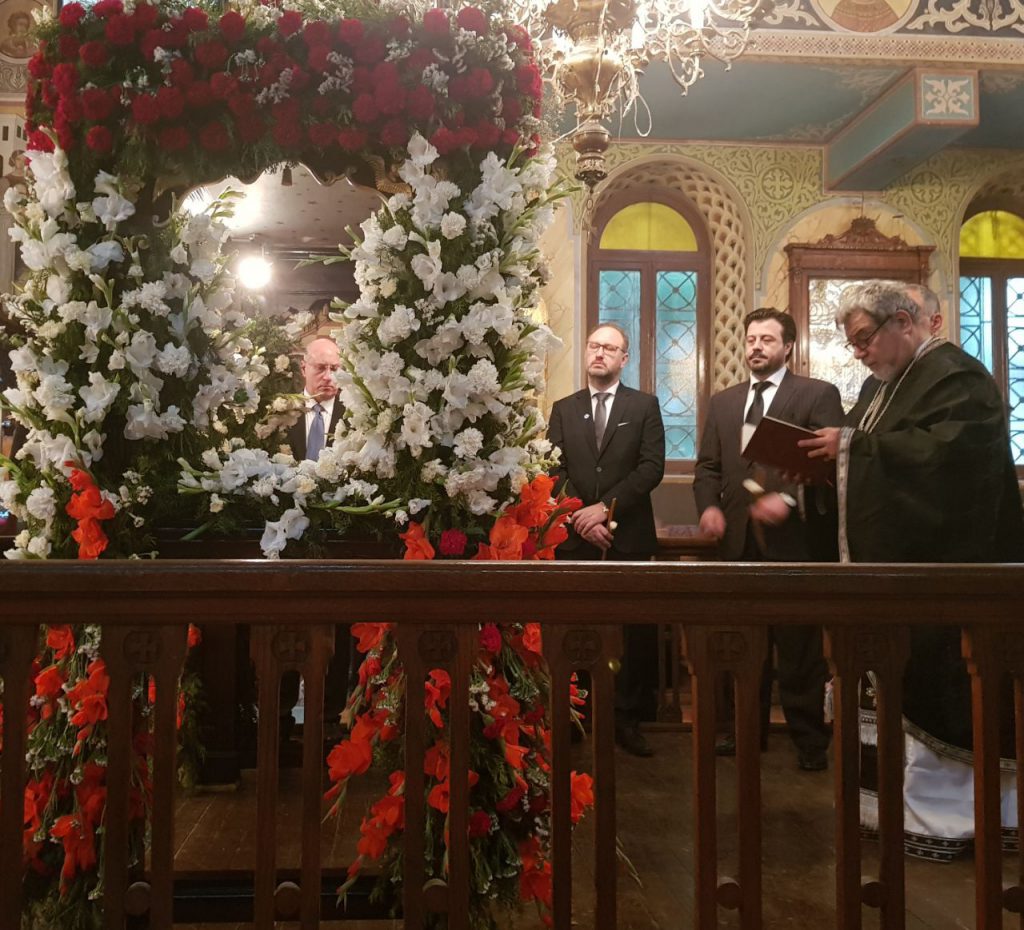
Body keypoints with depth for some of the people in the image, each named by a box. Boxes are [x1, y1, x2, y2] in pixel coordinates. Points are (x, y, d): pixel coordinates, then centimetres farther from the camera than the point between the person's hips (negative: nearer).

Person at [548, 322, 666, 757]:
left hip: (629, 536, -1)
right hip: (574, 537, 1)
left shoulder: (645, 406, 6)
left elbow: (652, 467, -4)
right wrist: (582, 519, -8)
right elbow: (554, 471, 5)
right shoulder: (563, 408, 12)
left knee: (638, 632, 1)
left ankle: (626, 718, 13)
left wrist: (605, 507, -12)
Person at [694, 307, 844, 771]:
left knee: (800, 646, 3)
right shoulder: (723, 402, 17)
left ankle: (809, 738, 17)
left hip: (795, 538, -4)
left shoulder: (818, 395, 1)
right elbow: (708, 466, 15)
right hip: (740, 538, 5)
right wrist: (709, 506, -4)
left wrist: (789, 499, -22)